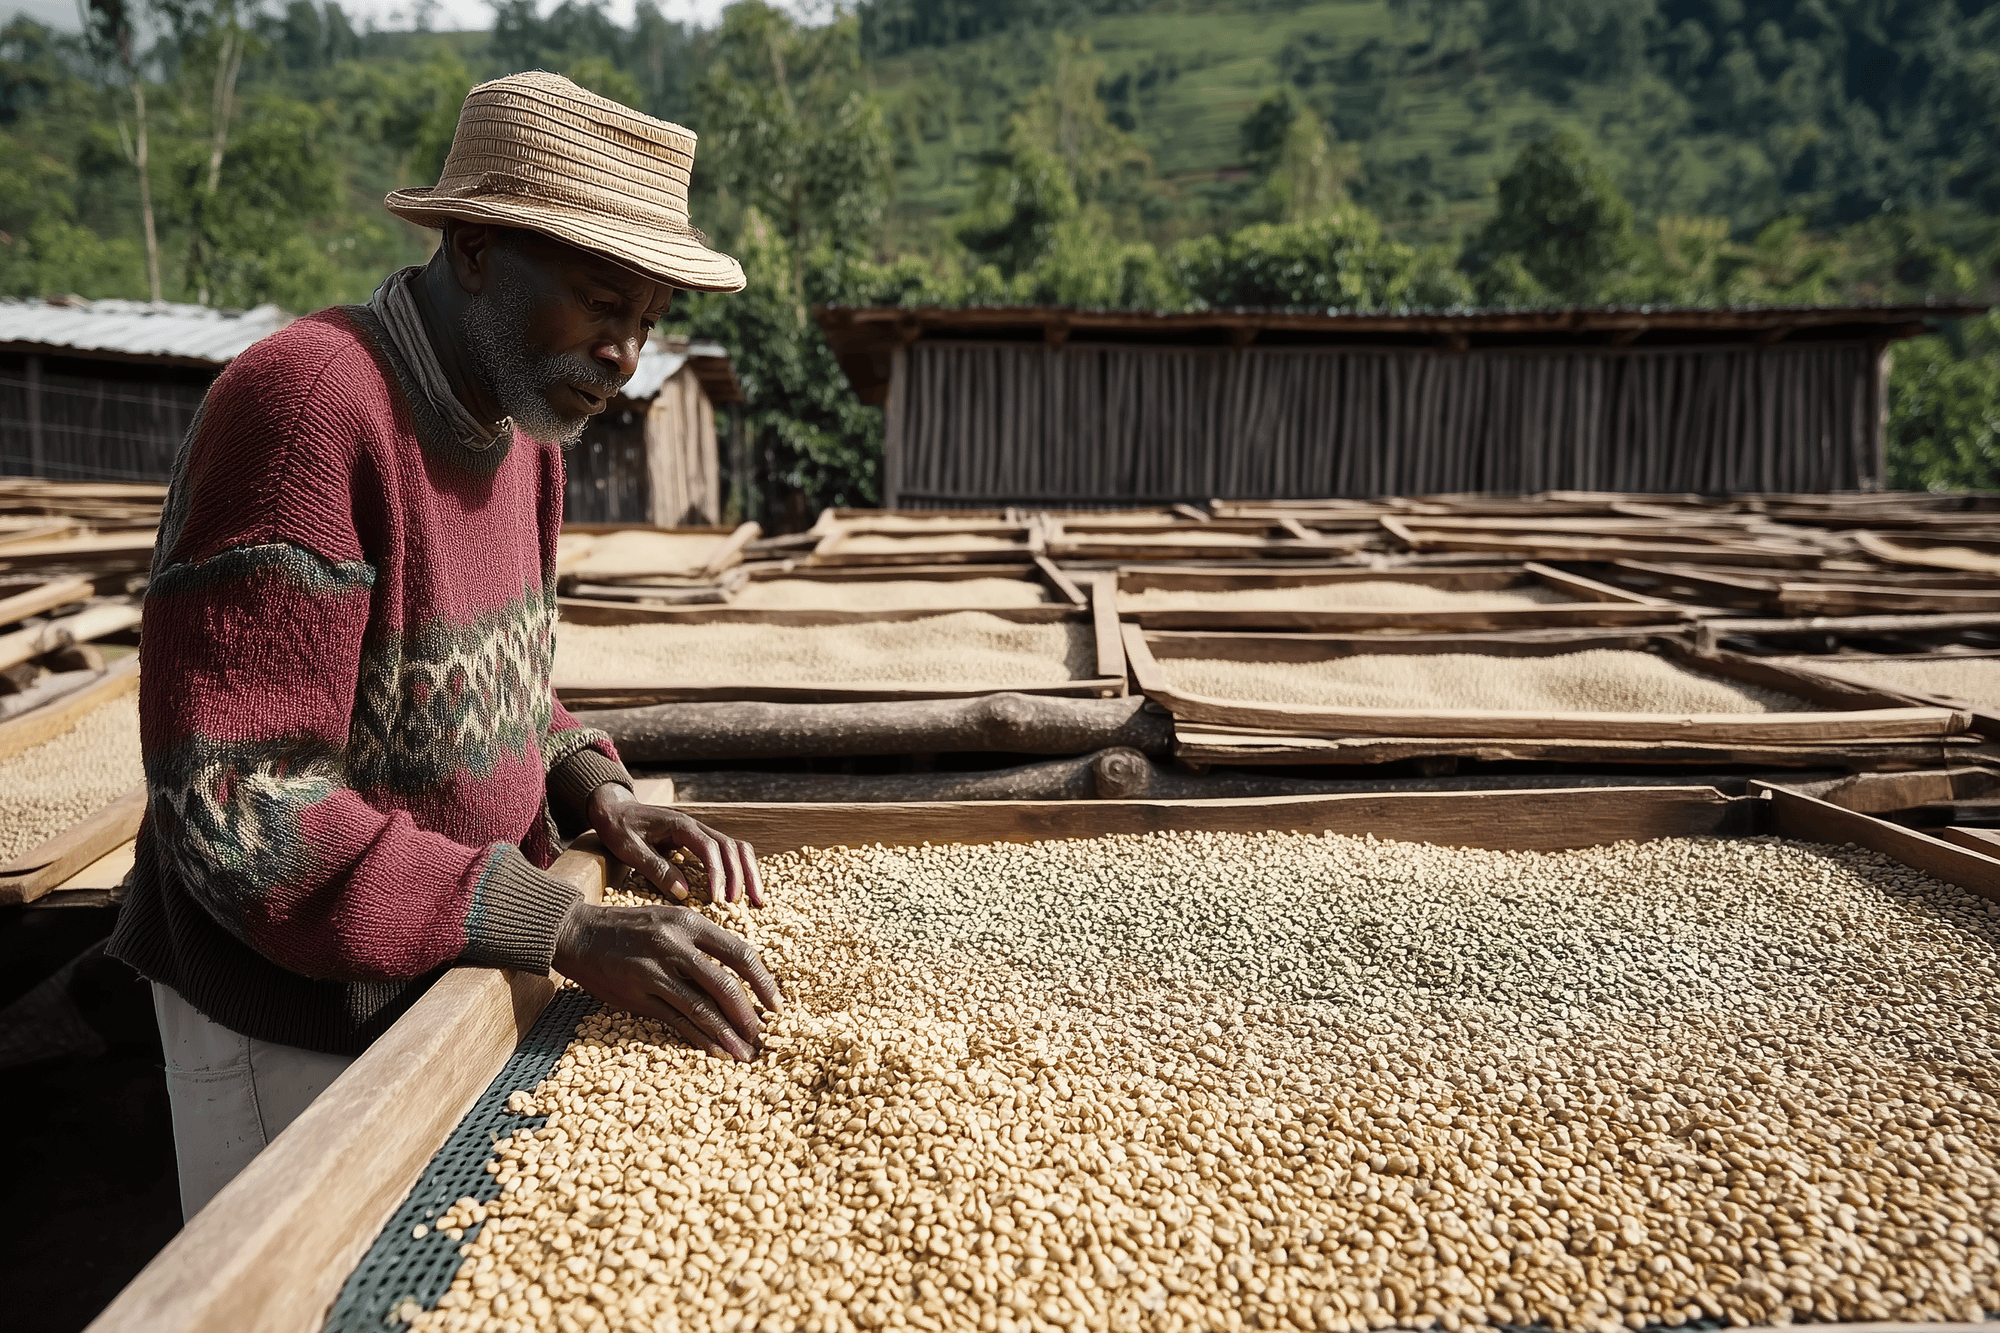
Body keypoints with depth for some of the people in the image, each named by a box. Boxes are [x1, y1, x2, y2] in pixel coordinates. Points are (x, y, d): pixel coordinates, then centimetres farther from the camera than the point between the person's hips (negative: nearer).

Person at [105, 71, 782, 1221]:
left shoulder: (525, 422, 3)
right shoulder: (306, 405, -25)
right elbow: (236, 812, -29)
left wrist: (593, 787, -6)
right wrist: (564, 929, -33)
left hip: (454, 976, 8)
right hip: (298, 1017, -8)